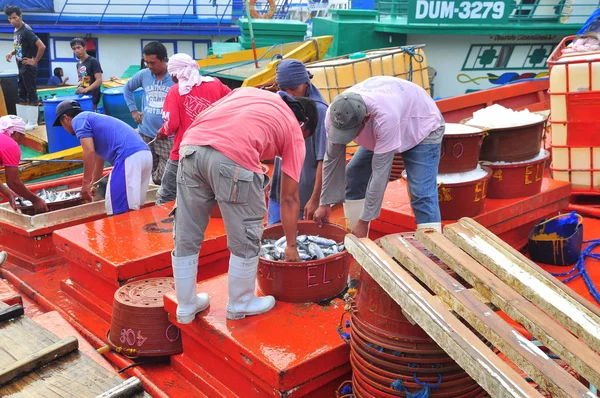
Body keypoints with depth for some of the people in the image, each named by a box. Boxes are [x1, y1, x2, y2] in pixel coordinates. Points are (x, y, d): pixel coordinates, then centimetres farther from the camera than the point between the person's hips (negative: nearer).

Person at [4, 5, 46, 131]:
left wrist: (35, 61, -16)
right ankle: (22, 121, 19)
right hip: (21, 68, 9)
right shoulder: (15, 31, 10)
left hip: (28, 68, -9)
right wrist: (12, 53, 6)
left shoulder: (26, 30, -16)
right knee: (22, 95, 12)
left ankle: (32, 123, 3)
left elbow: (41, 46, -24)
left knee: (31, 95, -3)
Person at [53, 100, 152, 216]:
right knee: (134, 207, 17)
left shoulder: (78, 120, 7)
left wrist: (86, 183, 1)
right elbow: (99, 159, 44)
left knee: (117, 210, -3)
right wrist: (92, 185, 55)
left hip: (128, 157, -9)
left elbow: (89, 151, -7)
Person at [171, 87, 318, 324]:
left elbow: (202, 116, 20)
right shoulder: (295, 132, 20)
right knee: (245, 240, 17)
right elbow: (289, 198, 20)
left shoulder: (250, 91, 33)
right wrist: (291, 245, 29)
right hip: (233, 157, -5)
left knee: (186, 238, 18)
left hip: (191, 146, 6)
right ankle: (240, 304, 33)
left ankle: (186, 306, 34)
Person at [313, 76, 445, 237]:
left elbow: (380, 172, -39)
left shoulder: (385, 117, -46)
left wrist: (364, 220, -32)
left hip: (423, 127, -6)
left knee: (422, 194, -20)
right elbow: (332, 159, -12)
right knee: (354, 176, 2)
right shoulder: (335, 114, -26)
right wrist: (325, 203, -6)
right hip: (381, 130, 6)